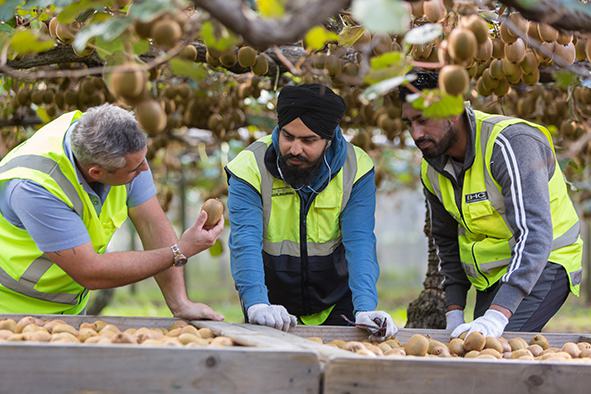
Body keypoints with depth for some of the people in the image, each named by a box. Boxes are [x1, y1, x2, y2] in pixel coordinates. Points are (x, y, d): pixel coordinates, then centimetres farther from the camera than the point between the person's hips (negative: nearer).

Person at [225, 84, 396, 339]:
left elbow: (359, 243, -17)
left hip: (336, 307, 1)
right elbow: (245, 242, -25)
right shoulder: (250, 167, -16)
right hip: (273, 307, -1)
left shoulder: (356, 169, -11)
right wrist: (256, 305, -41)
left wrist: (365, 308, -32)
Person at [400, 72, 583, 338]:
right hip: (490, 275, 8)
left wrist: (497, 317, -44)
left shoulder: (511, 143, -24)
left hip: (543, 265, -8)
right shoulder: (432, 170, 1)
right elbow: (447, 241, 16)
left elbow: (534, 235, -34)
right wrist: (454, 313, 4)